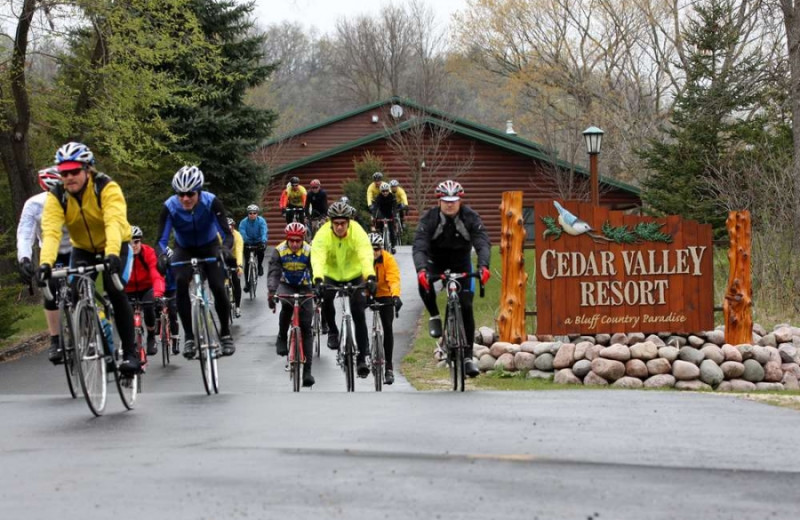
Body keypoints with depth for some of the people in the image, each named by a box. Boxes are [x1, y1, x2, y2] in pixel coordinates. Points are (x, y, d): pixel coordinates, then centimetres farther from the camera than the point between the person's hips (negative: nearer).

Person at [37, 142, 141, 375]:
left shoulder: (107, 188, -27)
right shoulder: (56, 197, -18)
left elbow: (114, 222, -42)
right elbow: (50, 231, -32)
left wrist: (112, 254, -59)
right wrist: (46, 263, -49)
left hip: (115, 247, -3)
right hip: (83, 249, 3)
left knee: (115, 291, -25)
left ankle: (130, 353, -18)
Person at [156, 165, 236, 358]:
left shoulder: (211, 202, -30)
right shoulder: (170, 207, -28)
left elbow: (227, 233, -32)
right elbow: (162, 239, -29)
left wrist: (225, 248, -54)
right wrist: (162, 255, -51)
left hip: (209, 247, 0)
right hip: (184, 249, 0)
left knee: (218, 287, -18)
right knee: (180, 283, -26)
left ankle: (225, 333, 6)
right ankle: (188, 336, -17)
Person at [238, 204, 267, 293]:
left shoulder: (261, 221, -18)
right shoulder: (244, 222, -18)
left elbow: (264, 232, -30)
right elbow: (242, 234, -29)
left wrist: (263, 242, -47)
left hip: (259, 242, 0)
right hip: (248, 243, 0)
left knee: (261, 250, -31)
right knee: (247, 263, -8)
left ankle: (260, 266, -1)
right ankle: (247, 283, 1)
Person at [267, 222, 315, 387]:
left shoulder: (309, 251, -17)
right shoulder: (279, 251, -16)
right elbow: (273, 272, -22)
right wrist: (271, 292, -36)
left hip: (304, 288, 0)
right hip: (286, 286, 0)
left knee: (306, 329, -6)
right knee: (287, 304, -37)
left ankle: (307, 370, -4)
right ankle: (282, 338, -14)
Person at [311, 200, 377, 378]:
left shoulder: (358, 232, -25)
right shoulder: (323, 235, -25)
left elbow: (366, 255, -38)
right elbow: (317, 258, -38)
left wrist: (370, 277, -56)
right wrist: (318, 280, -56)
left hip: (354, 275, 0)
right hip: (331, 275, 0)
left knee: (359, 313, -11)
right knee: (326, 298, -29)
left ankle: (361, 358, -2)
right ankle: (332, 330, 0)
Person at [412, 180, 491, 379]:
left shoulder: (470, 218, -20)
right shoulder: (429, 218, -22)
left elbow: (483, 243, -32)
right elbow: (418, 246, -32)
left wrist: (483, 265, -52)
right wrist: (421, 269, -52)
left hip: (461, 261, 1)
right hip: (436, 260, -1)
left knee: (466, 307, -10)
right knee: (424, 282, -35)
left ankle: (468, 357, -1)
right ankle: (434, 317, -8)